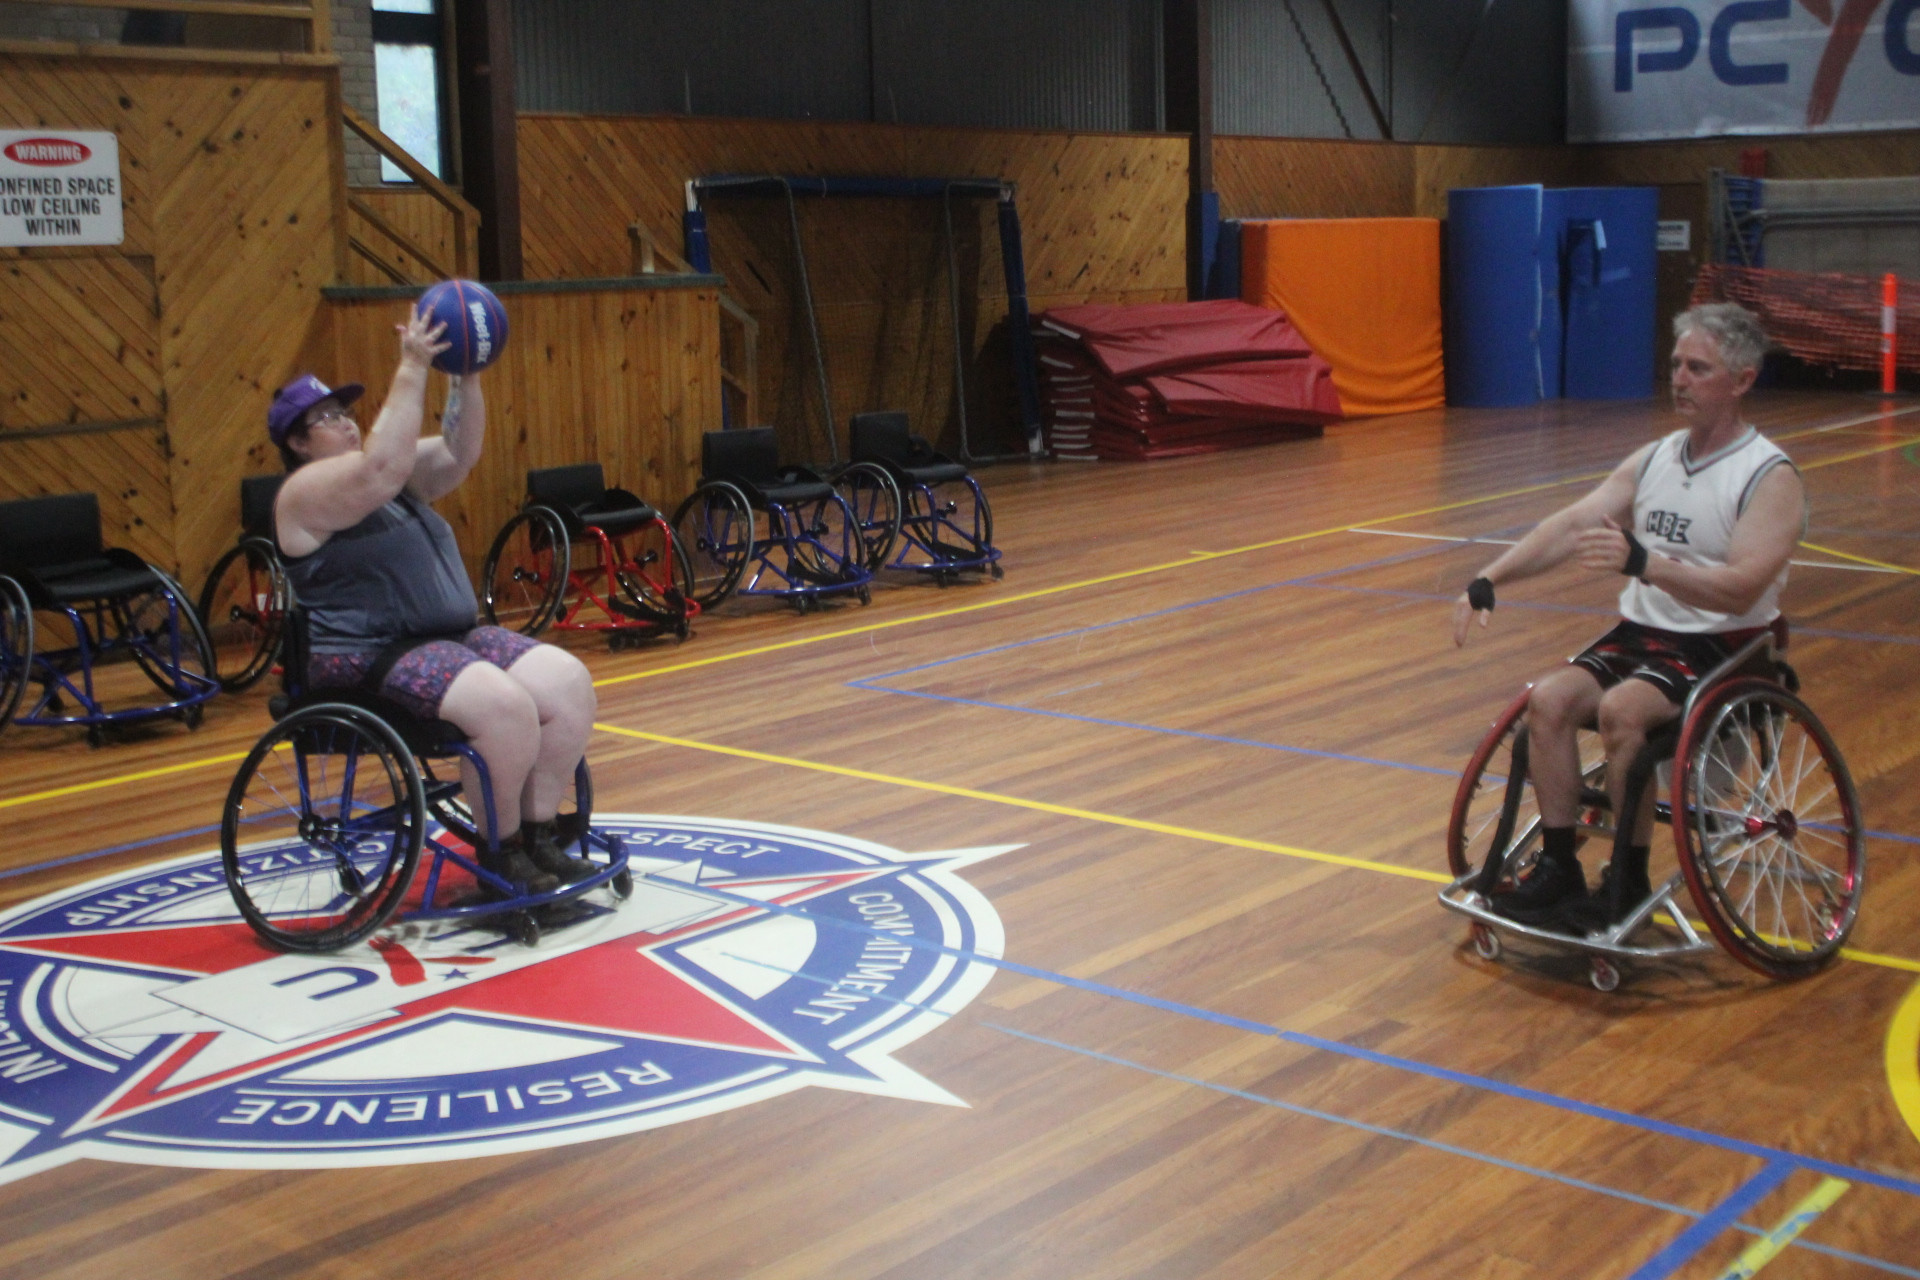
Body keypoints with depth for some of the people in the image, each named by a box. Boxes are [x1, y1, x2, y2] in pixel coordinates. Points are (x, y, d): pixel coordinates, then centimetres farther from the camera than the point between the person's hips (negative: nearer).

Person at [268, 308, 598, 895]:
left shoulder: (395, 476, 18)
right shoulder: (307, 492, -8)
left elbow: (458, 451, 8)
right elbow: (383, 467, -26)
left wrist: (467, 377, -6)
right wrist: (411, 370, -26)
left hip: (452, 637, 9)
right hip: (371, 658, -9)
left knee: (568, 683, -11)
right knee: (504, 706, -31)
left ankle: (538, 835, -3)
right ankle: (499, 853, -11)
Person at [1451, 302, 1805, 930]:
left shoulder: (1771, 478, -10)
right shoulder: (1653, 459, 11)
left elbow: (1740, 589, -23)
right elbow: (1570, 525, 3)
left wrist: (1642, 563, -37)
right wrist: (1488, 580, -11)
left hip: (1720, 650, -6)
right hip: (1639, 631, 6)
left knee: (1620, 709, -31)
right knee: (1550, 697, -20)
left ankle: (1629, 879, -15)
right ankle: (1557, 867, -11)